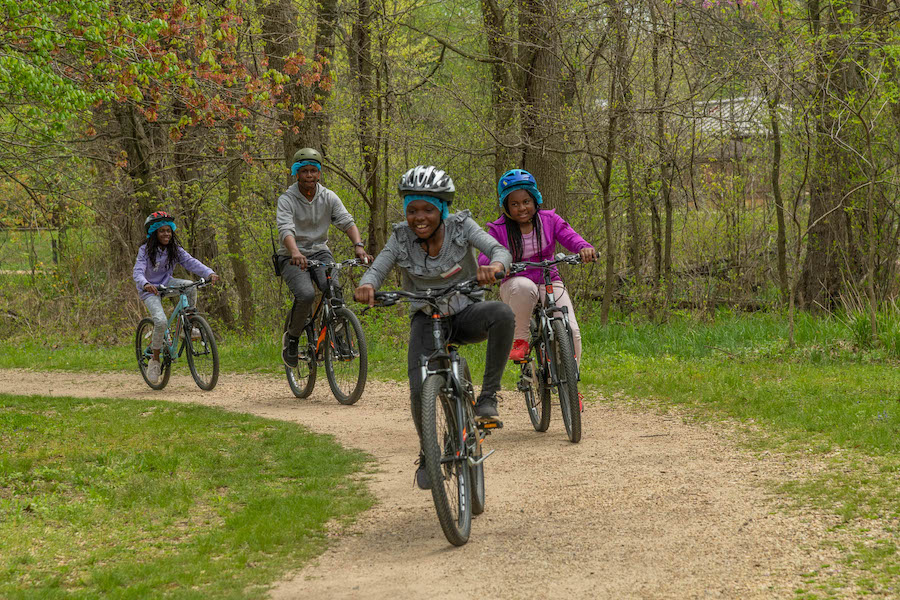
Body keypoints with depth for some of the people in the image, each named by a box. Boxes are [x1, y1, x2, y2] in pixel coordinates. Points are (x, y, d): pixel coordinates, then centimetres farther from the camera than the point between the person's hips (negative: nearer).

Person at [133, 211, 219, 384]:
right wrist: (145, 284, -51)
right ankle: (155, 360, -8)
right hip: (150, 290, -4)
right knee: (161, 321, -27)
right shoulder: (145, 251, -15)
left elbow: (191, 262, -17)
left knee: (190, 286, -27)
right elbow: (138, 272, -28)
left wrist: (209, 274, -36)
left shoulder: (175, 250, -5)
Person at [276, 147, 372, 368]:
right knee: (306, 294, -30)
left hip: (320, 252, 3)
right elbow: (285, 229, -27)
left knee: (333, 289, -28)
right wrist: (295, 253, -48)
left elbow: (347, 222, -12)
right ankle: (291, 337, -5)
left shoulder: (329, 197, 1)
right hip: (293, 257, -3)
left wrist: (358, 246, -32)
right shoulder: (287, 200, -10)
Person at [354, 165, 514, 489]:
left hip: (465, 314, -1)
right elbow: (377, 269, -14)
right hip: (427, 320, 1)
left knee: (502, 314, -36)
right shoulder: (402, 238, -8)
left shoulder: (460, 226, -12)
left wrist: (494, 265, -49)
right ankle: (427, 455, 10)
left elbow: (500, 249, -24)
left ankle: (488, 395, -21)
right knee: (420, 392, -19)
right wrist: (366, 286, -40)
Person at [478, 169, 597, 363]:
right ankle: (520, 341, -21)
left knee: (571, 332, -19)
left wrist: (585, 248, -35)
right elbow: (484, 257, -15)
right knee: (523, 286, -40)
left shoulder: (549, 221, 3)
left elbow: (571, 238, -11)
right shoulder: (499, 230, -2)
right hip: (515, 286, -2)